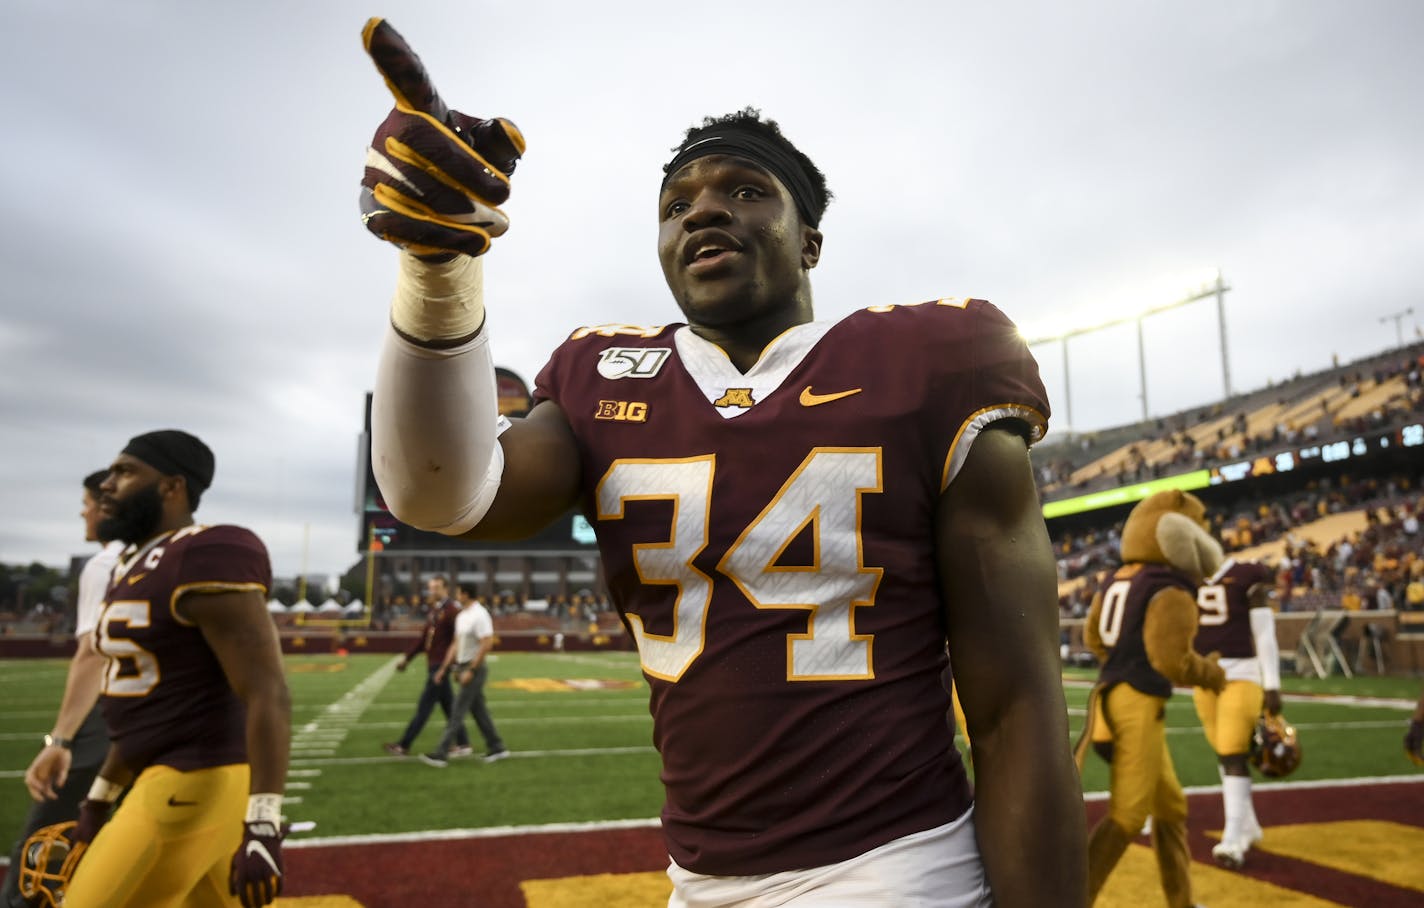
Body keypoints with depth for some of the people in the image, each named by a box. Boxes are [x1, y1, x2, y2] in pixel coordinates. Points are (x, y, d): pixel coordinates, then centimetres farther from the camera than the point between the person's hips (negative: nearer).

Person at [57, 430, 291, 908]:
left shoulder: (205, 562, -19)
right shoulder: (139, 566, 12)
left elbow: (268, 696, -24)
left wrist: (262, 825, -28)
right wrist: (99, 797, 24)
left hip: (198, 786, -10)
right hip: (177, 780, 10)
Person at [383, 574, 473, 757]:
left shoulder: (452, 610, -15)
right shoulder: (433, 611, 13)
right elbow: (424, 639, 21)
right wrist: (407, 658, 19)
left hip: (441, 666, -9)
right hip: (433, 665, 9)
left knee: (425, 706, -1)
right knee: (449, 707, 12)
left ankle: (403, 746, 7)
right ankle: (463, 745, 18)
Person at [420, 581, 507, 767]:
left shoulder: (479, 615, -17)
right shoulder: (461, 616, 12)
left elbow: (487, 644, -23)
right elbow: (456, 644, 18)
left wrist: (471, 670, -23)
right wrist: (445, 668, 14)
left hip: (475, 668, -9)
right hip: (465, 667, 9)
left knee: (457, 711, -6)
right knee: (478, 710, 13)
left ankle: (441, 754, -2)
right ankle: (497, 748, 21)